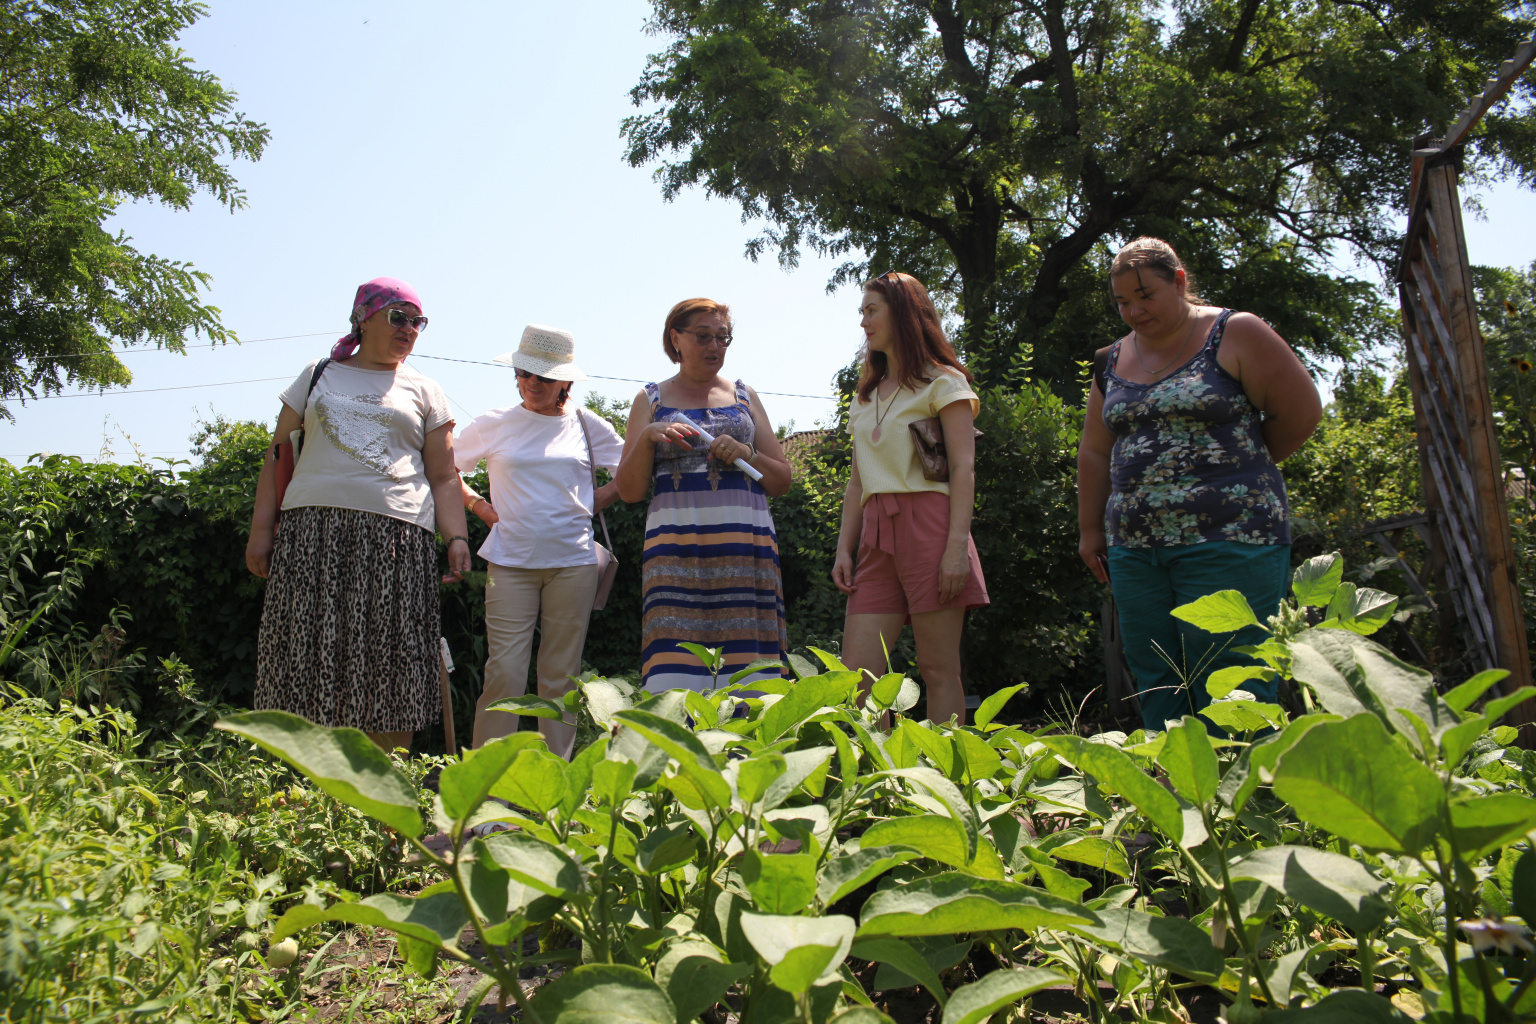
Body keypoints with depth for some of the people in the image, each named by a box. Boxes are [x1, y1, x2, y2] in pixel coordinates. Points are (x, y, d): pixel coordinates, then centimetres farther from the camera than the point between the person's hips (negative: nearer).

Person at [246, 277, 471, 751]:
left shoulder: (425, 392, 16)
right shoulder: (318, 375, 18)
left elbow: (443, 477, 11)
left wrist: (457, 538, -4)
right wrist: (260, 528, 6)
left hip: (396, 535, -1)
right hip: (312, 530, 1)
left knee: (387, 660, -5)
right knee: (311, 651, -3)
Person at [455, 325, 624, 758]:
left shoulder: (586, 424, 7)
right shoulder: (494, 424, 6)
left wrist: (594, 502, 8)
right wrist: (481, 506, 4)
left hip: (572, 561, 1)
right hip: (511, 560, -1)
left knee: (561, 675, 5)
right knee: (504, 671, -6)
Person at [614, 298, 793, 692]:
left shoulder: (745, 397, 18)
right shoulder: (651, 400, 14)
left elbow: (782, 481, 16)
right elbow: (628, 491, 8)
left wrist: (746, 453, -3)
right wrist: (647, 437, -8)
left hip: (745, 544, 1)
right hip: (676, 545, -1)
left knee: (746, 660, -8)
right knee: (674, 667, -13)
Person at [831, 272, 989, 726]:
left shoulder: (942, 381, 6)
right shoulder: (865, 396, 24)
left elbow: (964, 468, -4)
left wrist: (957, 546, -15)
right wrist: (844, 549, 9)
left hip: (927, 526, -6)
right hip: (876, 535, 6)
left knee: (938, 671, -5)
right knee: (856, 674, -5)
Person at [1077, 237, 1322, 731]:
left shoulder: (1234, 334, 0)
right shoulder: (1113, 362, 15)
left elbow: (1300, 412, 1)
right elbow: (1094, 453, 20)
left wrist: (1238, 469, 9)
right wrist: (1090, 529, 17)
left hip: (1227, 542, -5)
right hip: (1134, 548, 5)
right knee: (1156, 687, 7)